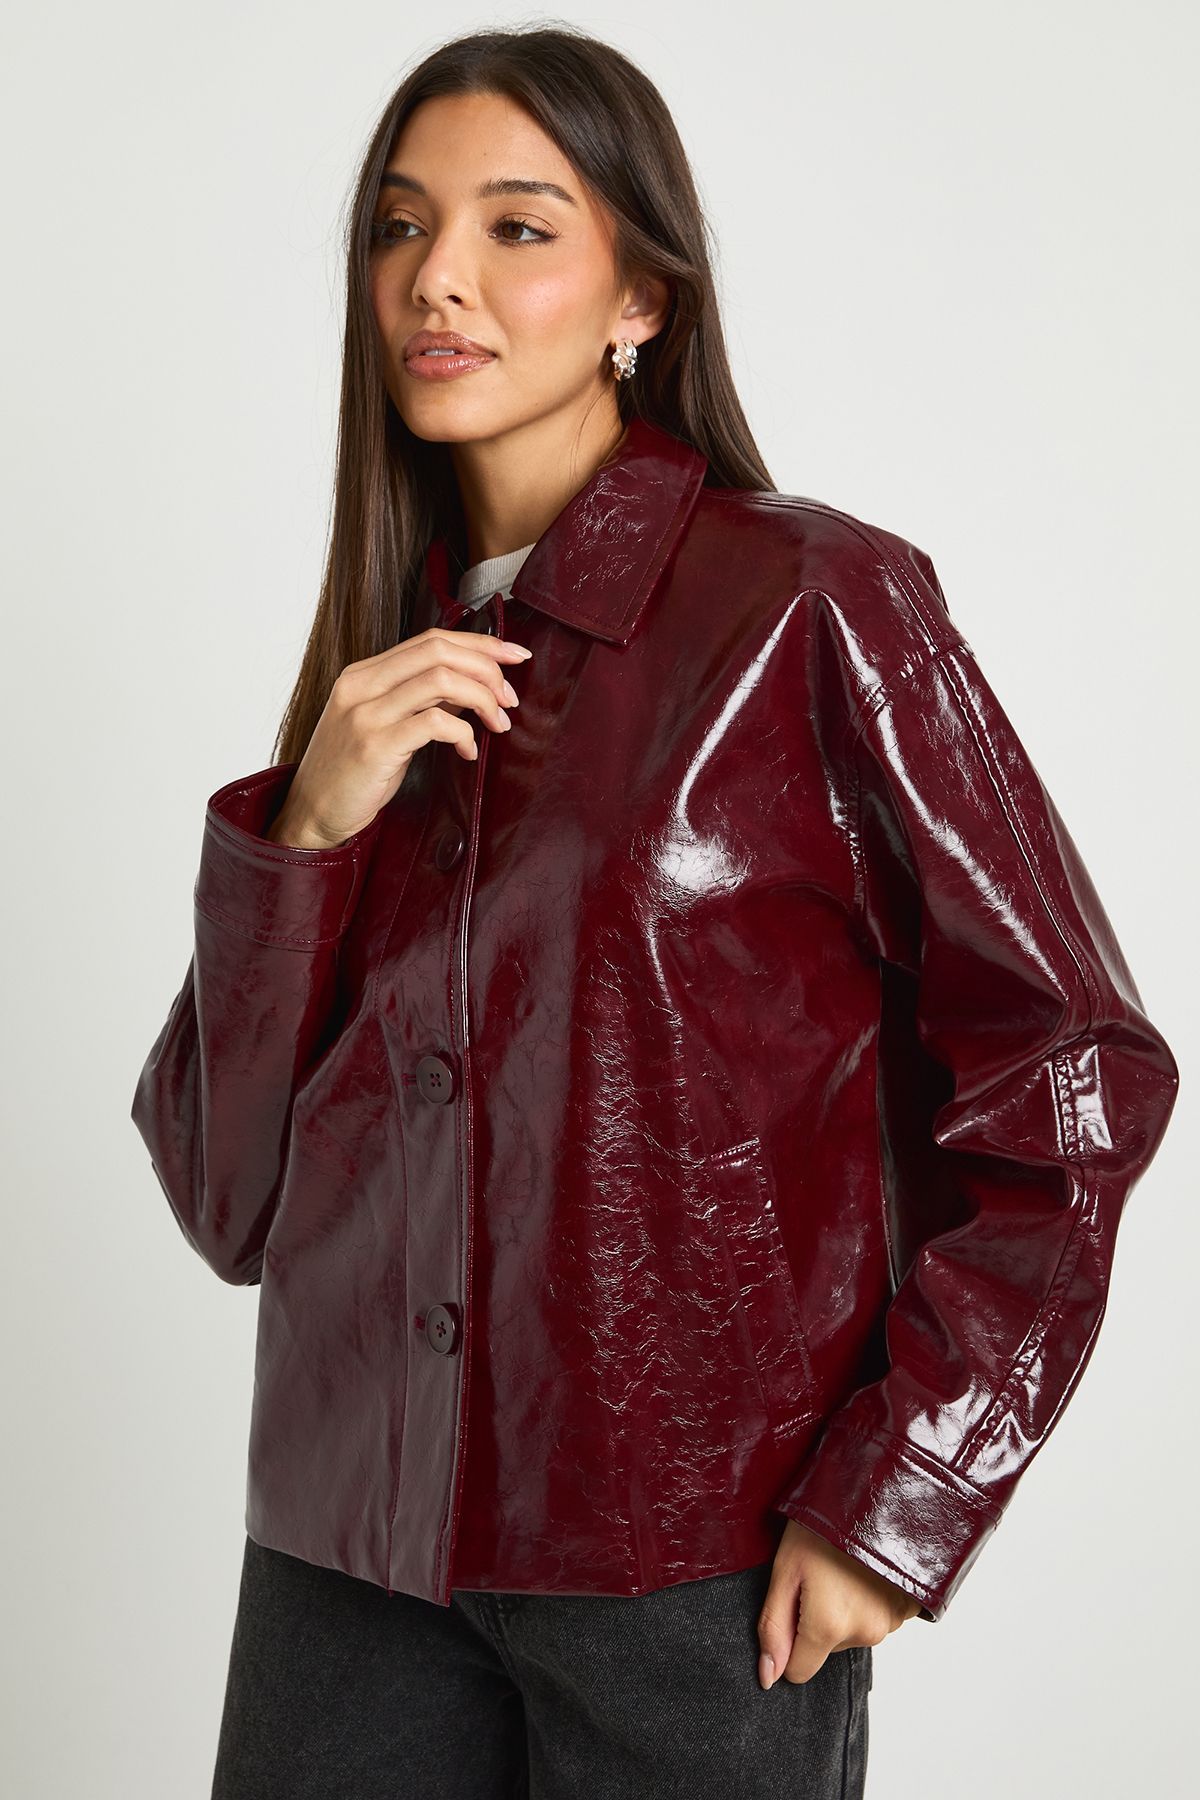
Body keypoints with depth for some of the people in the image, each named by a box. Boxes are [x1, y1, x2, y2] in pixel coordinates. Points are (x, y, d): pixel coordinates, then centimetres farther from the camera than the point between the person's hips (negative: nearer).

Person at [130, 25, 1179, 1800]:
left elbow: (1073, 1073, -7)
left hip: (696, 1577, -4)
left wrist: (896, 1499, -10)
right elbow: (231, 1202, 4)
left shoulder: (814, 604, -7)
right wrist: (305, 834, -9)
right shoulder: (380, 671, 8)